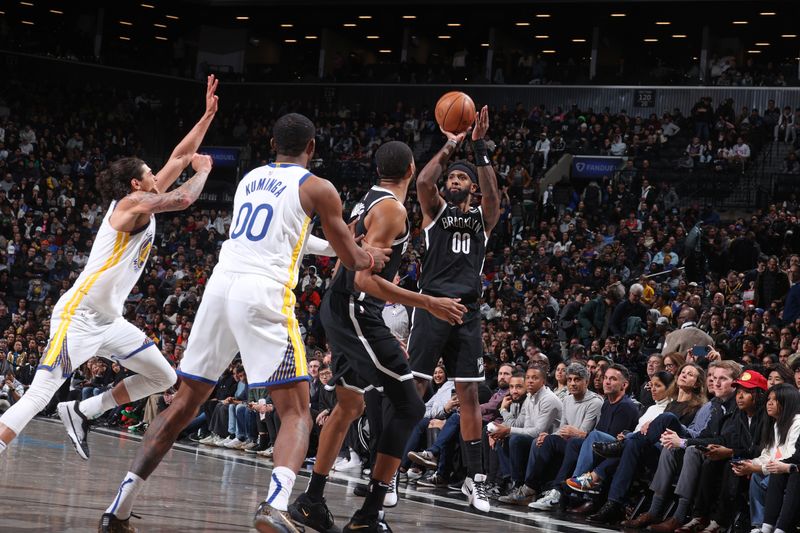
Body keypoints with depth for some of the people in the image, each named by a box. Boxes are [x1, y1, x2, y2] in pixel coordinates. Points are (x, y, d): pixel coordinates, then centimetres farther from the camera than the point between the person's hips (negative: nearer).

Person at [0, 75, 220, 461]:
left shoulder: (142, 203, 15)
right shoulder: (133, 202, -9)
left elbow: (178, 157, 20)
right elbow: (183, 199, -23)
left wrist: (208, 115, 19)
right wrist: (203, 170, -4)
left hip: (109, 321, 10)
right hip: (78, 315, -10)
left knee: (163, 378, 10)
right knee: (40, 394, -18)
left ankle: (81, 413, 12)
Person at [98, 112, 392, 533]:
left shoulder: (249, 179, 24)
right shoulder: (317, 188, 6)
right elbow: (352, 258, 12)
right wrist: (374, 257, 31)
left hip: (220, 285, 5)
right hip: (265, 294, -5)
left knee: (185, 403, 16)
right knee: (296, 413, -2)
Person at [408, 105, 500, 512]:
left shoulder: (483, 217, 14)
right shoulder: (436, 209, 11)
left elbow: (492, 196, -8)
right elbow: (423, 182, -10)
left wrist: (479, 147, -14)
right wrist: (450, 147, -6)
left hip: (467, 311, 2)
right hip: (432, 305, -2)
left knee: (469, 394, 3)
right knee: (412, 387, -7)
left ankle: (475, 478, 7)